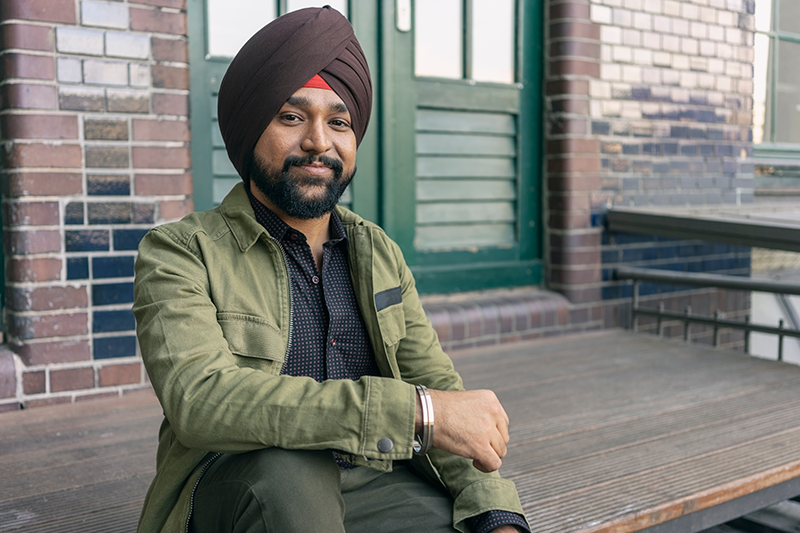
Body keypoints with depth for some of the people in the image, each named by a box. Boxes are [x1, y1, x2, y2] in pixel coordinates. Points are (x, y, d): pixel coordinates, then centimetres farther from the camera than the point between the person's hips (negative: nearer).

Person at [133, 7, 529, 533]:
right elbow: (200, 399, -21)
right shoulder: (180, 253, -3)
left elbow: (438, 384, 7)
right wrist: (417, 411, -27)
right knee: (286, 473, -33)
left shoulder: (380, 253, 13)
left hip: (382, 488, 3)